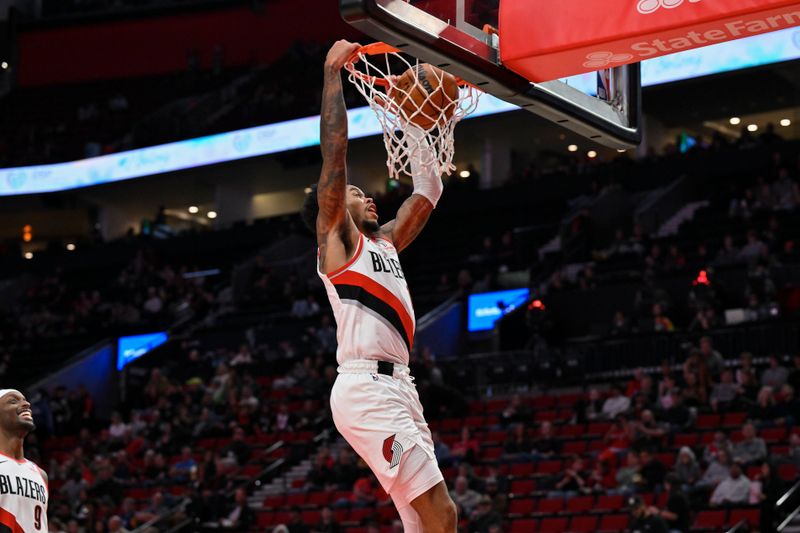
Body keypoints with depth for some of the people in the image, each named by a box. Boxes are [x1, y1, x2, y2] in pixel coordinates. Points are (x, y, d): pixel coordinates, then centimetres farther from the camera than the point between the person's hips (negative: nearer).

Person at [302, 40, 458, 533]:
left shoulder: (384, 242, 24)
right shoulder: (335, 238, 2)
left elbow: (428, 191, 30)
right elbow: (335, 150, -6)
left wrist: (416, 124, 27)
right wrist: (333, 72, -3)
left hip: (397, 390, 9)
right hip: (367, 390, -9)